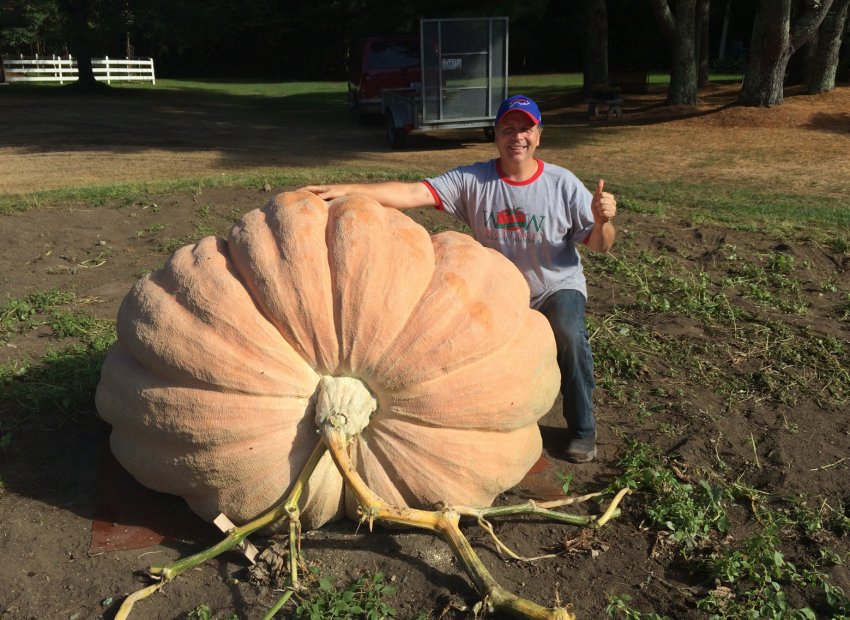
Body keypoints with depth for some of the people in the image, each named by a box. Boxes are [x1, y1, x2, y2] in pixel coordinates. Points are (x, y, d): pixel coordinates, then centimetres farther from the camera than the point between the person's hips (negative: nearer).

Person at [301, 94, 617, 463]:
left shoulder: (562, 183, -11)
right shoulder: (472, 181, -13)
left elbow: (599, 246, -8)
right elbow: (412, 193, -25)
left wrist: (602, 221, -33)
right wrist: (347, 190, -38)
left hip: (558, 286, -1)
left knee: (570, 334, -30)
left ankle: (582, 429, -6)